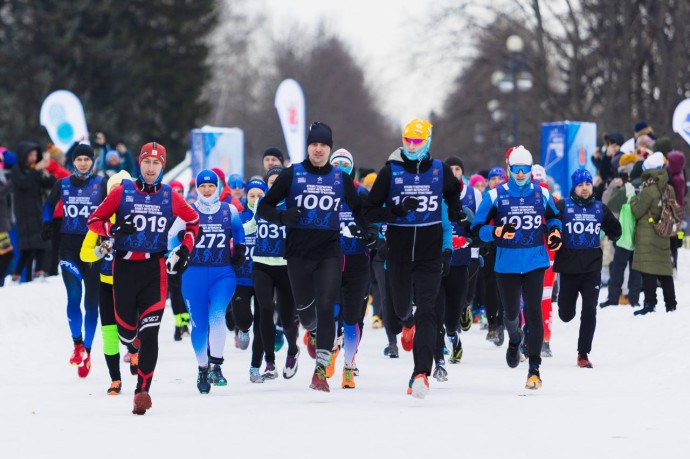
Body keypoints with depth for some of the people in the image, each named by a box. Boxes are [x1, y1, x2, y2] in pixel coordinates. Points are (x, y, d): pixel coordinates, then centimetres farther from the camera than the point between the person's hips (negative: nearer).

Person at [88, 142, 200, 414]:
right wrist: (114, 229, -16)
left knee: (149, 333, -11)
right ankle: (134, 345, 41)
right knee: (126, 331, 2)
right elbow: (94, 220, 4)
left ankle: (142, 391, -7)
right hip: (124, 267, 0)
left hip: (155, 269, 0)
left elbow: (193, 220, 20)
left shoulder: (170, 197, 3)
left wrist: (185, 250, 10)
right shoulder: (122, 192, 0)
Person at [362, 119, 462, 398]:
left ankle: (421, 373, -20)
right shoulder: (390, 171, -3)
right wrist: (396, 210, -21)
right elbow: (370, 211, -4)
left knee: (426, 312, -13)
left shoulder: (440, 171, 1)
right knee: (401, 308, 15)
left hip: (430, 254, -1)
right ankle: (409, 325, 55)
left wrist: (455, 216, 10)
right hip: (398, 252, 1)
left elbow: (453, 192, 25)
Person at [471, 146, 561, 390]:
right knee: (511, 312, 10)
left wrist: (555, 230, 2)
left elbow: (553, 216, 23)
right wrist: (496, 232, -22)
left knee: (533, 312, -10)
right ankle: (515, 339, 47)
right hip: (506, 263, 0)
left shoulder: (542, 194, 4)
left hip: (535, 262, 0)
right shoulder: (496, 195, -3)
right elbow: (477, 228, -3)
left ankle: (534, 368, -9)